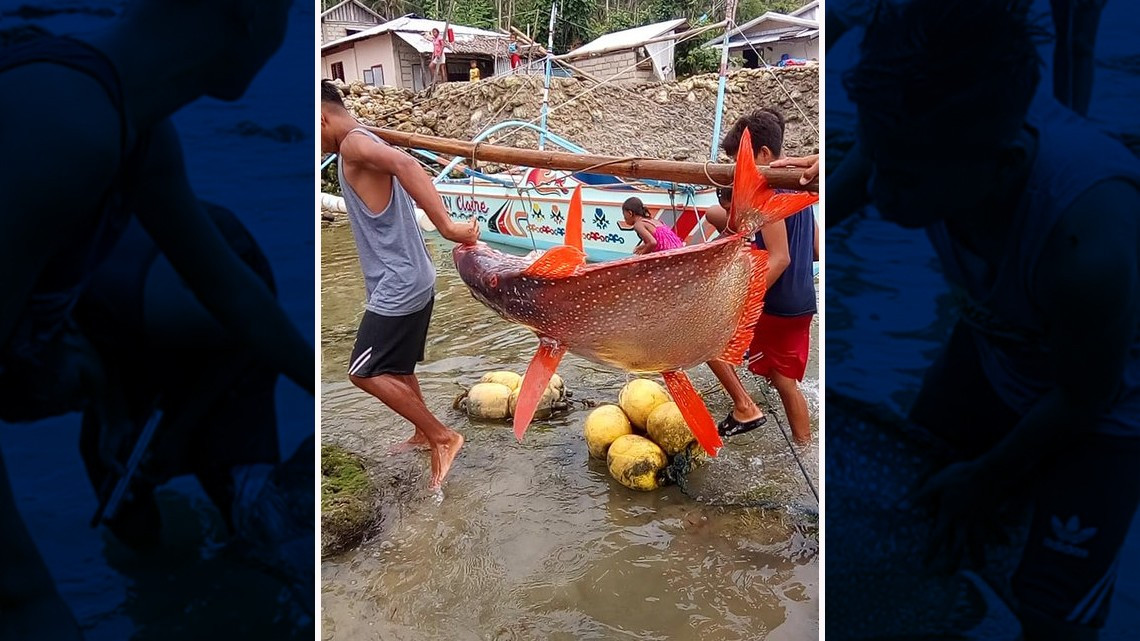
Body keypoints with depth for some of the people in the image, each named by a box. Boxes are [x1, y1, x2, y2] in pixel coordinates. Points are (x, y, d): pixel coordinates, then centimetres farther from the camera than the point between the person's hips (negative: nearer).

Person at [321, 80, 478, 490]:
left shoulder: (354, 144, -16)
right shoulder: (366, 146, 15)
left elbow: (405, 165, -35)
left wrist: (446, 226, -43)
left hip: (397, 284, -10)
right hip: (411, 279, 10)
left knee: (364, 372, -4)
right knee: (395, 367, 23)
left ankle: (442, 436, 2)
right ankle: (424, 434, 38)